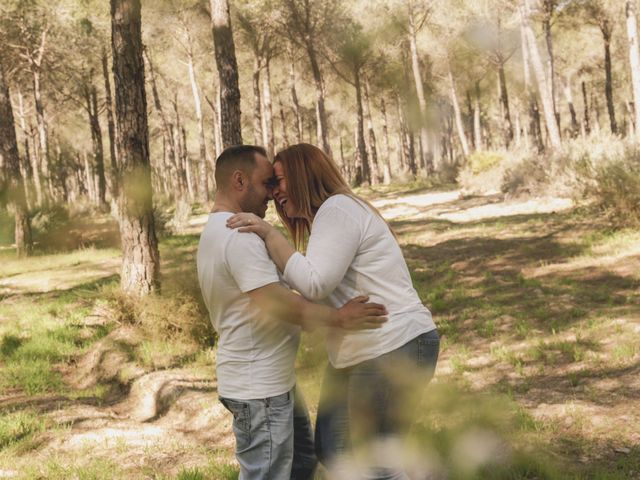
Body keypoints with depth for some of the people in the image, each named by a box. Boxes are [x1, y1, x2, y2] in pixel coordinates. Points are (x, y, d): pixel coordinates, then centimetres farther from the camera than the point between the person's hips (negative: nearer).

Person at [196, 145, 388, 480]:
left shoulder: (217, 232, 14)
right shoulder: (238, 235, -21)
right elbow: (276, 303, -27)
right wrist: (338, 318, -22)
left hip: (269, 379, 11)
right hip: (258, 389, -11)